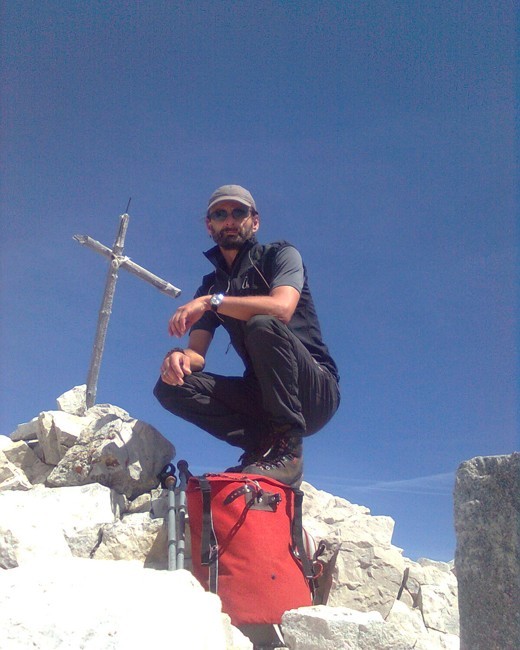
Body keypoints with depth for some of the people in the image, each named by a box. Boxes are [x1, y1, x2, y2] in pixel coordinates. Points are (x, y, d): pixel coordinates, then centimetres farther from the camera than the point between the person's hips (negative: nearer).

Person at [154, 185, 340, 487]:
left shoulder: (280, 255, 0)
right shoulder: (210, 286, 15)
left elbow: (282, 308, -23)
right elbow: (197, 354, 6)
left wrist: (213, 301, -23)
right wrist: (179, 356, -18)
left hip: (317, 392, -4)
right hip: (262, 394, 5)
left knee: (262, 325, -33)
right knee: (170, 386, -12)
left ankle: (288, 448, -24)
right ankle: (261, 442, -12)